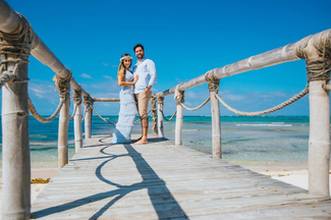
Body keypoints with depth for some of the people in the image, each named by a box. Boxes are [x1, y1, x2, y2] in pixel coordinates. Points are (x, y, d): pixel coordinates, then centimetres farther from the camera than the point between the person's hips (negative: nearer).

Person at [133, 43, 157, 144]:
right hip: (136, 92, 7)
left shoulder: (149, 62, 6)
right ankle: (142, 136, 6)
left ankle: (144, 138, -17)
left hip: (144, 92, -7)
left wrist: (148, 87, -21)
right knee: (140, 115, 4)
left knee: (143, 114, -14)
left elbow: (153, 75, -7)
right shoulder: (135, 66, 26)